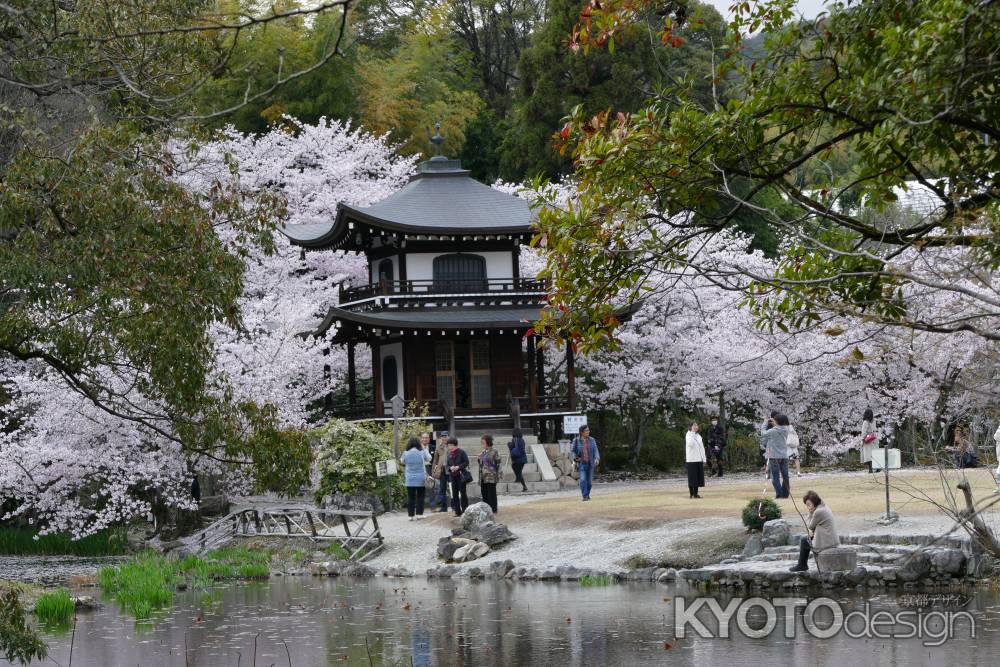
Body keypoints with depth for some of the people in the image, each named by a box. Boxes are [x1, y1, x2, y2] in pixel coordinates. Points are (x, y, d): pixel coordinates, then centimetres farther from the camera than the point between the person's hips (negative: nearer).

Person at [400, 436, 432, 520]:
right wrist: (425, 449, 23)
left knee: (410, 497, 5)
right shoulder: (422, 452, -8)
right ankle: (419, 514, 5)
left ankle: (410, 515, 5)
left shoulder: (406, 453, -6)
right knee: (420, 497, 8)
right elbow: (428, 459, 12)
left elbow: (402, 461, 12)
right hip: (421, 479, -1)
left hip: (409, 479, 1)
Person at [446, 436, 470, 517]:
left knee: (463, 493, -3)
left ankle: (465, 510, 2)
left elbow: (466, 462, -8)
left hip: (461, 475, -6)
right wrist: (450, 468, -9)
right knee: (455, 494, 6)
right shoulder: (449, 454, 10)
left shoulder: (461, 452, -6)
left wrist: (458, 467, -18)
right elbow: (448, 465, 13)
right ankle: (457, 511, 11)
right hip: (453, 476, 6)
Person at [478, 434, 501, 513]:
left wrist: (498, 476, -11)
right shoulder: (482, 453, 13)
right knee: (484, 494, 7)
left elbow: (498, 464, -6)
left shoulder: (494, 452, -5)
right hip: (483, 477, 6)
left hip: (491, 477, -6)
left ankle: (493, 509, 3)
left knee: (491, 494, -3)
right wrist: (479, 478, 14)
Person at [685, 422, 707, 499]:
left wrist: (704, 460, 11)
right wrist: (692, 433, -19)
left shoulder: (699, 436, 15)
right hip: (691, 460, -6)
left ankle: (696, 493, 12)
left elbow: (702, 448, 17)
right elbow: (690, 443, -24)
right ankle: (692, 494, -1)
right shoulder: (688, 436, -4)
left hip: (699, 460, 6)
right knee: (692, 477, -4)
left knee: (698, 477, 5)